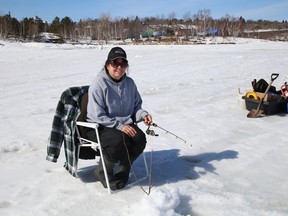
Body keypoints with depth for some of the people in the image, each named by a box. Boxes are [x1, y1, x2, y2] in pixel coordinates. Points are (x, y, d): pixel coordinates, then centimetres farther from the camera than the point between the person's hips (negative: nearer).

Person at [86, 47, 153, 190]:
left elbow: (136, 106, 16)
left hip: (125, 124, 6)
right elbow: (98, 116, -18)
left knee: (140, 138, -22)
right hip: (99, 126, -5)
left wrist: (143, 114, -7)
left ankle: (123, 171, 1)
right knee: (119, 140, -34)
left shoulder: (129, 83, 4)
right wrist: (119, 126, -24)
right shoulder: (99, 83, -14)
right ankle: (102, 172, -6)